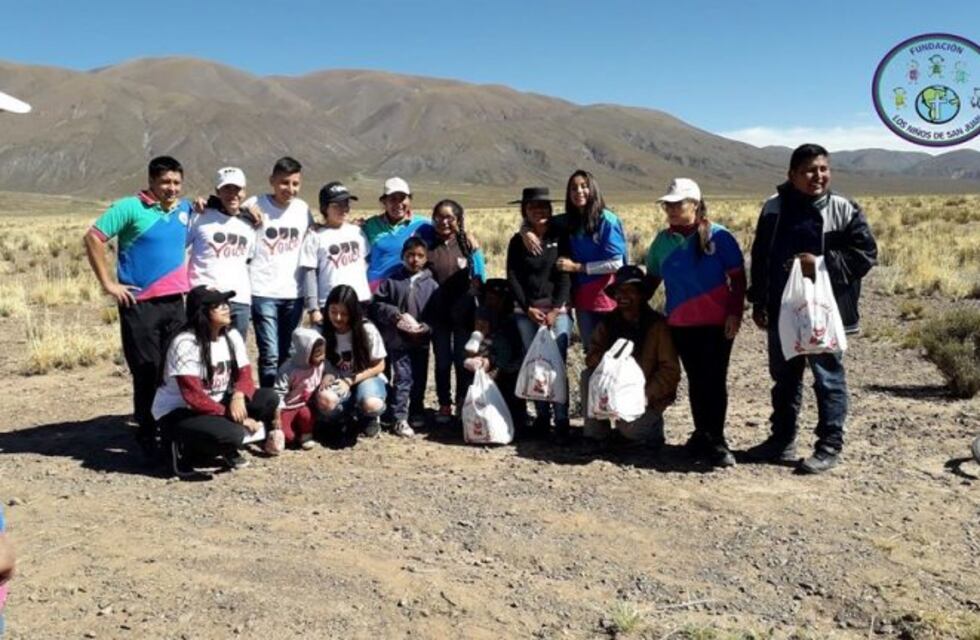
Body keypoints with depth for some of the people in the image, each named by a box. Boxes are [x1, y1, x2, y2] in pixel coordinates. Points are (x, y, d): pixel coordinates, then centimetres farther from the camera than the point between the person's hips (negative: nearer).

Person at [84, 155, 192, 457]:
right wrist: (108, 284, -11)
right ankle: (147, 435, 15)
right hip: (140, 304, -5)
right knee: (147, 371, 2)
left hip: (175, 302, 5)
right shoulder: (130, 207, -8)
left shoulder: (185, 209, 9)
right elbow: (93, 238, -10)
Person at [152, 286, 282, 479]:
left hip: (217, 405, 7)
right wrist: (234, 417, -27)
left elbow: (244, 375, -3)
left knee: (269, 398, -11)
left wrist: (238, 395, -26)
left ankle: (227, 448, 3)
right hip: (177, 412, -7)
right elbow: (194, 397, -27)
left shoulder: (232, 336, -1)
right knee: (231, 433, -34)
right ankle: (185, 450, -4)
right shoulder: (185, 344, -22)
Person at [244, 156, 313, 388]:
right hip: (263, 292, -4)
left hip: (293, 293, 4)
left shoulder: (303, 209, 8)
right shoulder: (255, 205, -4)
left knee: (287, 356, 12)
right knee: (270, 356, -7)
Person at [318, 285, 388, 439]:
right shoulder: (323, 331, -8)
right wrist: (326, 375, -20)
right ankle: (342, 417, 2)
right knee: (326, 400, -36)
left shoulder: (367, 330, -14)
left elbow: (379, 366, -6)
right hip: (338, 382, 2)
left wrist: (350, 381, -18)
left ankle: (368, 417, 3)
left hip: (366, 378, -2)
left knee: (371, 404, -38)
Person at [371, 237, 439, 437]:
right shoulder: (392, 281, 0)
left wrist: (426, 327, -16)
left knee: (419, 380, 13)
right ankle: (400, 420, 0)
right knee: (402, 379, -6)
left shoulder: (431, 285, 1)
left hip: (421, 340, 2)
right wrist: (397, 315, -14)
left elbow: (437, 313, -1)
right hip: (398, 339, -2)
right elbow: (378, 304, -1)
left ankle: (417, 415, 29)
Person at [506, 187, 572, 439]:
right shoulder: (517, 241, 8)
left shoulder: (560, 237, 4)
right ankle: (542, 416, 10)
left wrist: (555, 309, -10)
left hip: (557, 308, -2)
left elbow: (565, 275, -2)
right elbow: (512, 277, 3)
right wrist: (528, 308, -6)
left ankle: (561, 419, -3)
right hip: (526, 310, 2)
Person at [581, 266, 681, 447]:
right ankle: (595, 431, -8)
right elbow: (592, 356, -9)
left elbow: (671, 371, -14)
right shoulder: (608, 322, -1)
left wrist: (646, 395, -23)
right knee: (588, 376, -21)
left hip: (648, 394, -4)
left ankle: (652, 423, 9)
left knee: (630, 429, -27)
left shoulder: (657, 325, -14)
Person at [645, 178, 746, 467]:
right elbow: (652, 278, 16)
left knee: (715, 381, 1)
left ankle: (716, 441, 7)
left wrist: (734, 313, -12)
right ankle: (703, 435, 21)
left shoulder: (718, 236, -7)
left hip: (716, 323, -4)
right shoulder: (663, 240, 5)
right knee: (695, 381, 11)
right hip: (680, 324, 4)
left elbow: (738, 278, -5)